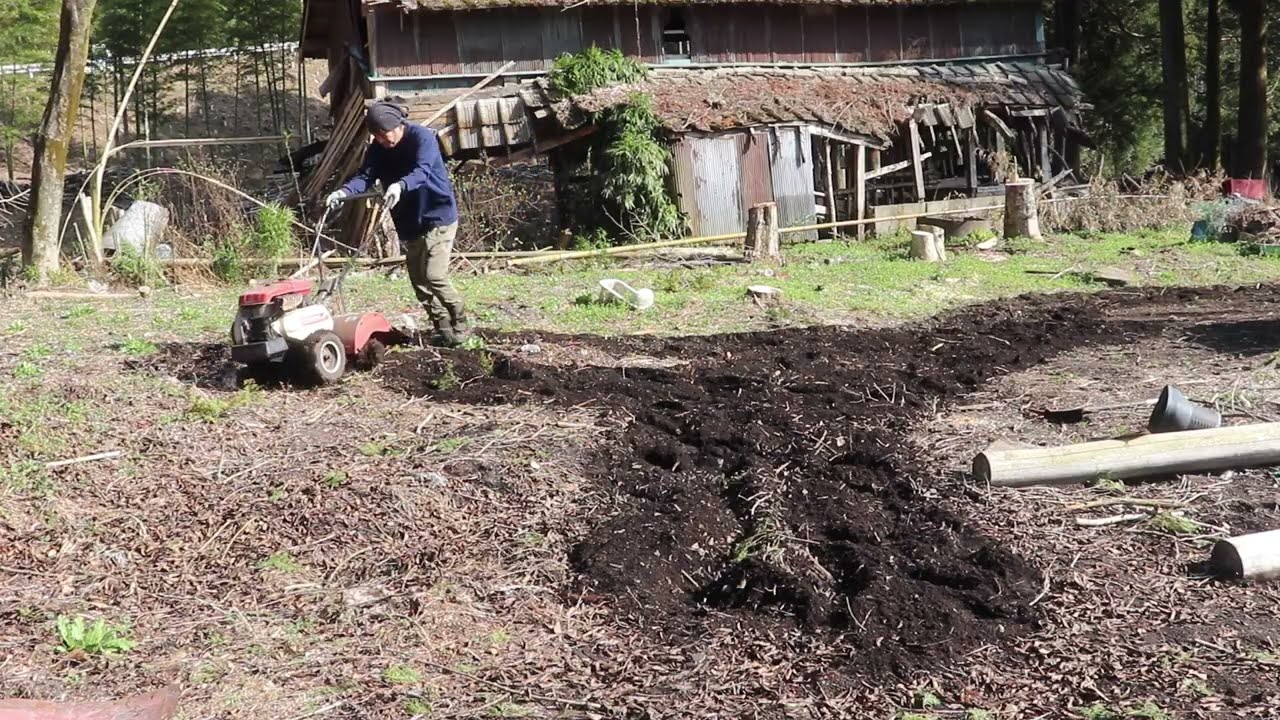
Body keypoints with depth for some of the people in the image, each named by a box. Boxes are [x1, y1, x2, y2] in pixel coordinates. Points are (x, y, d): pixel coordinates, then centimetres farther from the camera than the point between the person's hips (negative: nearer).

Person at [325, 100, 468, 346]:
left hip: (439, 217, -7)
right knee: (419, 281, 6)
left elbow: (421, 172, -34)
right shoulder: (377, 149, 1)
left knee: (434, 275, -16)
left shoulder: (422, 137, -18)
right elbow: (364, 176, -10)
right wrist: (343, 191, -31)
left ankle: (459, 326, 1)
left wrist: (399, 186, -54)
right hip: (409, 224, 7)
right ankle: (444, 330, 17)